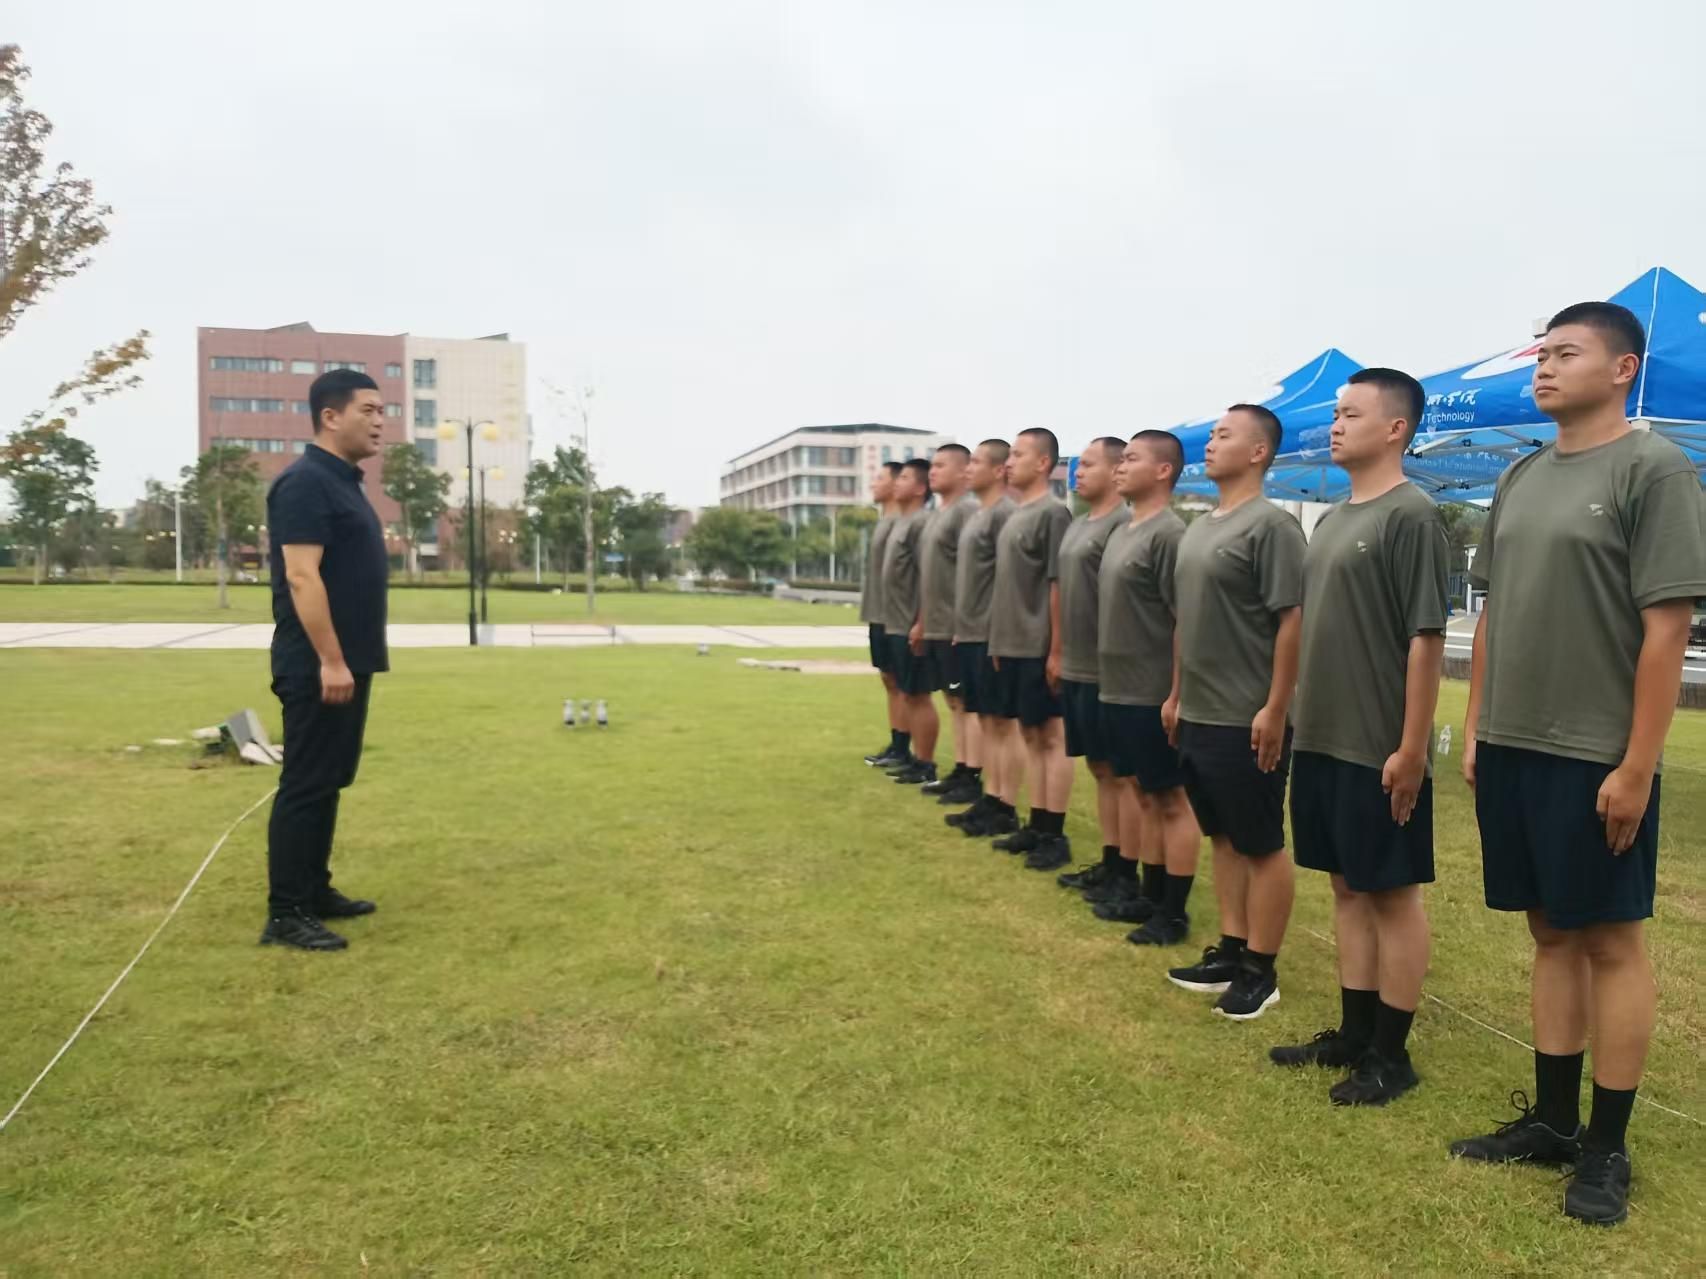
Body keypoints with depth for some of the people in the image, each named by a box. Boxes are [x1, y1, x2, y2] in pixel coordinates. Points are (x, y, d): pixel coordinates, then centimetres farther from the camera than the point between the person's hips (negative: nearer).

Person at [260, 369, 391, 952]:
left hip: (350, 662, 10)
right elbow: (302, 578, -21)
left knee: (329, 783, 15)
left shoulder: (345, 483, 16)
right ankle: (285, 913, 2)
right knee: (305, 785, -5)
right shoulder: (305, 482, -14)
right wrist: (329, 660, -23)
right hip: (319, 667, -10)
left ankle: (315, 891, 24)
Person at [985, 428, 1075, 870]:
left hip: (1038, 649, -8)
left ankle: (1055, 836, 6)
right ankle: (1037, 826, 21)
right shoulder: (1016, 515, 13)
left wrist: (1056, 651, -17)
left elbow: (1059, 585, -15)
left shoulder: (1053, 513, -11)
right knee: (1029, 735, 13)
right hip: (1012, 646, 8)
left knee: (1051, 737, -1)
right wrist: (999, 643, 15)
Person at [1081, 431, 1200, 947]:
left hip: (1153, 695, -9)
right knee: (1142, 793, 15)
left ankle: (1174, 913, 10)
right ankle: (1150, 894, 26)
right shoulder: (1122, 532, 13)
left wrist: (1176, 696, -19)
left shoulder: (1170, 534, -14)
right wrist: (1108, 680, 15)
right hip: (1118, 689, 9)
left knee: (1171, 800, 1)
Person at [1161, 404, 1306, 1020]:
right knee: (1224, 838, 16)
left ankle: (1260, 970, 13)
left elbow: (1292, 621, -17)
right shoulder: (1198, 528, 14)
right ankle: (1230, 950, 27)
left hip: (1247, 720, -8)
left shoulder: (1271, 524, -13)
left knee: (1262, 845, 3)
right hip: (1199, 716, 9)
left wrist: (1275, 708, -20)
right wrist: (1177, 694, 18)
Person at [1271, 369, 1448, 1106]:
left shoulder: (1411, 516, -12)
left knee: (1391, 893, 4)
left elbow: (1425, 639, -16)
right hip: (1322, 741, 8)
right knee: (1347, 888, 15)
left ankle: (1390, 1054, 16)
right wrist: (1299, 721, 13)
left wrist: (1411, 749, -17)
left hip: (1378, 749, -8)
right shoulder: (1332, 521, 13)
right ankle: (1354, 1034, 27)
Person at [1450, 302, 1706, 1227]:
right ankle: (1551, 1120, 26)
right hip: (1511, 748, 6)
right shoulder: (1521, 479, 12)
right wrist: (1475, 729, 10)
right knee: (1550, 933, 14)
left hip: (1595, 757, -6)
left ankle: (1608, 1148, 17)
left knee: (1611, 941, 5)